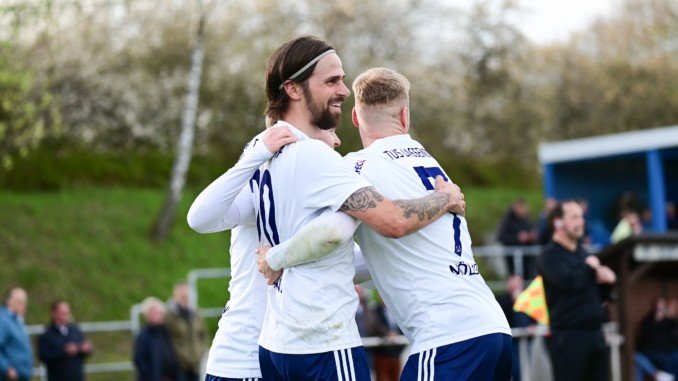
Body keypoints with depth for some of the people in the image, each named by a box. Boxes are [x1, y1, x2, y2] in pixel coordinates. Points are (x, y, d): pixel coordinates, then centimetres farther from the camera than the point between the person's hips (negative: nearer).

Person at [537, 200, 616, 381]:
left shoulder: (583, 254, 18)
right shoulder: (550, 256, -7)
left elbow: (601, 294, 23)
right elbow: (567, 281, -26)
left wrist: (607, 280, 1)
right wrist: (589, 268, -9)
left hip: (594, 332, 8)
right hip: (568, 336, -8)